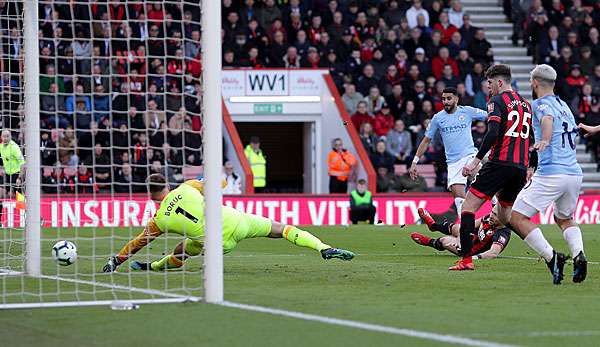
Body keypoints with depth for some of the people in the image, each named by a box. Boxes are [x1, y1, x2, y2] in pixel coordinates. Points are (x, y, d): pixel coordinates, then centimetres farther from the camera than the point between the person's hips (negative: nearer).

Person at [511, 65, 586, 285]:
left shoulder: (541, 104, -1)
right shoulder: (565, 106, 23)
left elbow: (548, 119, -25)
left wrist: (544, 140, -46)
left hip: (551, 174, -8)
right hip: (575, 174, 8)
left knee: (518, 218, -2)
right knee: (564, 219, 27)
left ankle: (551, 257, -15)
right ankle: (579, 255, 0)